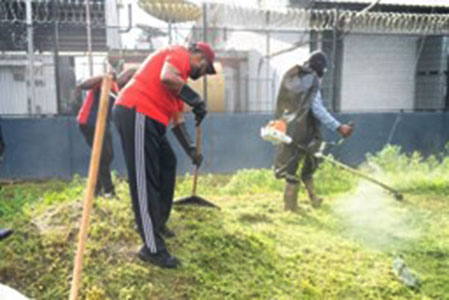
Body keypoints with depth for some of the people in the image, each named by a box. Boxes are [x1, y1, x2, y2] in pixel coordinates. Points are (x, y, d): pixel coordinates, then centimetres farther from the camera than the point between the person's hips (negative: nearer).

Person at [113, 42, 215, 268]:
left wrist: (191, 150, 21)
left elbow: (177, 119, 26)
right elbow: (166, 78, -22)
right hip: (135, 114, -11)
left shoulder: (180, 80, 27)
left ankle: (155, 223, 34)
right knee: (145, 182, -10)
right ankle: (153, 248, -5)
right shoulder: (180, 53, 1)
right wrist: (196, 100, -11)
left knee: (167, 164, 21)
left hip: (148, 119, 11)